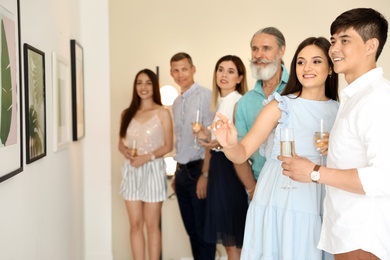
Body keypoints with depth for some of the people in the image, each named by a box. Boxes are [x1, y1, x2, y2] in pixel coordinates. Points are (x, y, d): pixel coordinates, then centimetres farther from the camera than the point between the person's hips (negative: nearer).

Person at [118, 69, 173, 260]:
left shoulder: (162, 113, -1)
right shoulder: (127, 113, 11)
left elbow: (168, 145, -4)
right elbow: (121, 143, 13)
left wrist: (147, 157, -17)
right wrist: (126, 151, -9)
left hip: (153, 170, -3)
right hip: (131, 171, 4)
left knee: (152, 225, 3)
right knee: (135, 224, 6)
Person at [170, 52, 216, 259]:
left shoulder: (205, 96, -11)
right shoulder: (176, 103, 13)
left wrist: (205, 174, -19)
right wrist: (177, 174, 13)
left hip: (198, 170, -7)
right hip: (182, 172, 7)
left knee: (204, 231, 4)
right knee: (191, 230, 16)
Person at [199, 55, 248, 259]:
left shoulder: (239, 102, -11)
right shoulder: (217, 103, 14)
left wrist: (220, 143, -31)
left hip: (232, 169, -8)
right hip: (217, 168, 8)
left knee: (233, 240, 0)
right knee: (225, 238, 14)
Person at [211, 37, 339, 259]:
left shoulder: (339, 111, 5)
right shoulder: (281, 105, -6)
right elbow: (242, 154, -12)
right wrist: (230, 145, -33)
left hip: (319, 207, 4)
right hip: (278, 204, -3)